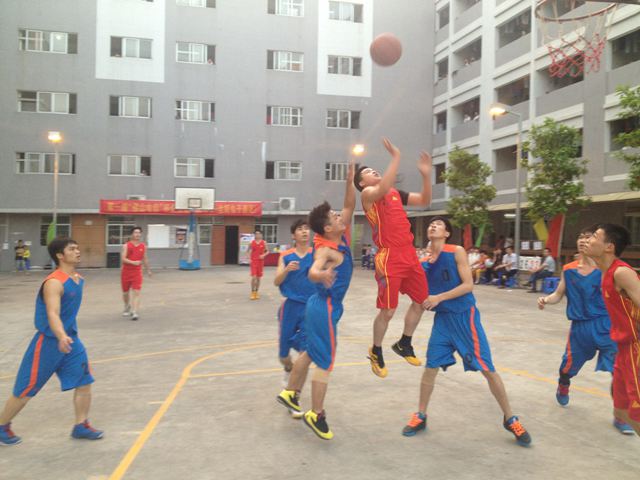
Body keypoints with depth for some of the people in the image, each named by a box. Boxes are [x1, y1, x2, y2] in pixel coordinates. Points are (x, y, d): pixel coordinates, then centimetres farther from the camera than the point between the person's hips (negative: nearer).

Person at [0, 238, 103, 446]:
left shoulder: (79, 279, 4)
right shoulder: (54, 282, -23)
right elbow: (52, 314, -35)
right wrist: (61, 337, -52)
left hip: (70, 339, 8)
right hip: (48, 342, -7)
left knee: (84, 382, 4)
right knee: (25, 391, 6)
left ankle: (81, 426, 17)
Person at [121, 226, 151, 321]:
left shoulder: (143, 246, 4)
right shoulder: (126, 246, -6)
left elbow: (145, 259, 17)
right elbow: (123, 259, -16)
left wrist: (148, 269, 21)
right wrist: (133, 262, -31)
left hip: (137, 272, 0)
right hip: (126, 271, 0)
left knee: (136, 292, -12)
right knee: (125, 292, 14)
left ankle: (134, 312, -15)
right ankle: (127, 307, 41)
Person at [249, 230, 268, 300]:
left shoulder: (264, 243, 1)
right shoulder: (251, 242, 0)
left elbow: (267, 251, 6)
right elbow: (249, 250, 12)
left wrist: (264, 255, -13)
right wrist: (249, 258, -3)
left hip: (261, 261, 2)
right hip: (253, 261, -1)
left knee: (258, 278, 9)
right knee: (254, 277, -12)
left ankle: (256, 292, 23)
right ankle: (252, 292, 1)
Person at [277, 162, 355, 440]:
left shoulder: (340, 238, 2)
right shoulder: (325, 250, -23)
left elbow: (350, 207, 6)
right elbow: (312, 272, -43)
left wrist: (350, 181, -6)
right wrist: (321, 274, -67)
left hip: (321, 306, 10)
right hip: (325, 309, -10)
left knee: (312, 353, 22)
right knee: (325, 363, -2)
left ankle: (290, 393, 37)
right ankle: (316, 415, 8)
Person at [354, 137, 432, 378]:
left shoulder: (396, 193, 19)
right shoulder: (367, 194, -4)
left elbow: (424, 200, 18)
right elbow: (383, 189, -28)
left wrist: (426, 175, 5)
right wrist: (396, 157, -24)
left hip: (409, 254, 8)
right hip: (389, 257, -8)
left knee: (421, 301, 14)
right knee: (387, 310, -4)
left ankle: (404, 344, 33)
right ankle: (376, 352, 18)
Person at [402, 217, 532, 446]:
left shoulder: (457, 252, -8)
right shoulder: (423, 262, 6)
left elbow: (468, 285, -15)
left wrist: (439, 297, -21)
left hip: (465, 316, -4)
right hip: (442, 318, 4)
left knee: (487, 368, 0)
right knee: (430, 368, 4)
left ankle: (510, 419, 16)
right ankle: (421, 416, 21)